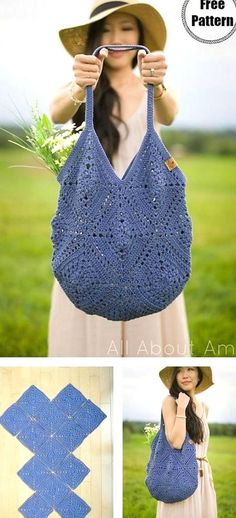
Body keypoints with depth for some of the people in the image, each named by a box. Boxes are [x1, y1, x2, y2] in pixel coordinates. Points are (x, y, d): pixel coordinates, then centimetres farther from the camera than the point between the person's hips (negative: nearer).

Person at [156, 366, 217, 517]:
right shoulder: (170, 401, -8)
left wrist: (208, 474, 15)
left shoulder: (204, 407, 11)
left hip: (203, 474, 6)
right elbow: (176, 442, -18)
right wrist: (181, 408, -19)